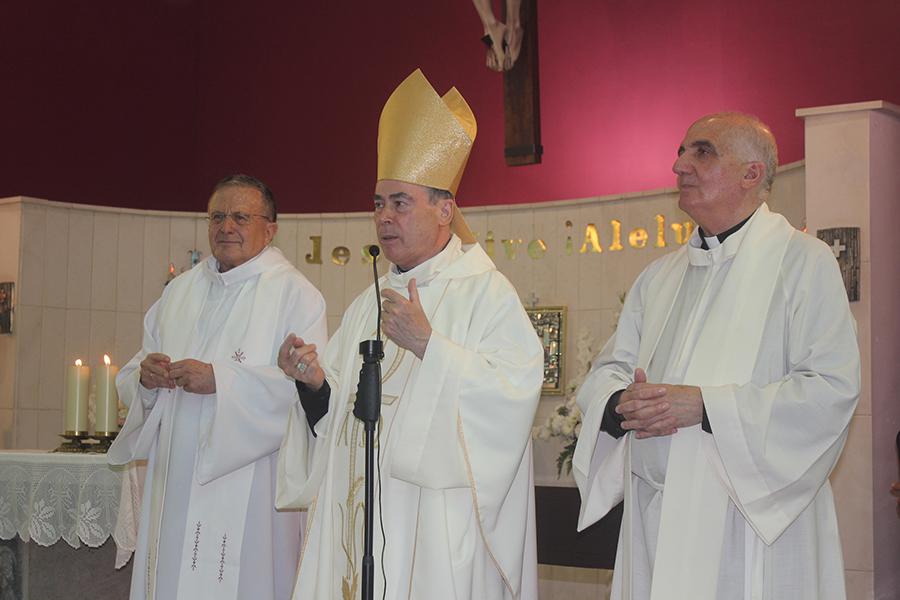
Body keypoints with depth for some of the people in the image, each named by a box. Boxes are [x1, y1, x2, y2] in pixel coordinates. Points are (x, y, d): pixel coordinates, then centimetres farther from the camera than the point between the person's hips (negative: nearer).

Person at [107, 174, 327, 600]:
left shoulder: (294, 293, -3)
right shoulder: (180, 291, 16)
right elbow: (131, 382, 18)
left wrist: (220, 379, -21)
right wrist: (145, 376, -6)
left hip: (246, 488, -5)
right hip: (173, 485, 5)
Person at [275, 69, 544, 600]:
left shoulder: (486, 292, -4)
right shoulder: (369, 304, 17)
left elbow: (517, 390, -18)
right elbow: (334, 413, 17)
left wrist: (428, 343, -21)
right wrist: (316, 382, -4)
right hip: (358, 517, 6)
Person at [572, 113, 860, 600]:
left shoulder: (802, 262, -3)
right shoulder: (660, 276, 17)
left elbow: (833, 387, -14)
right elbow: (609, 366, 16)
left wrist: (706, 405, -19)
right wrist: (620, 404, -9)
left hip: (754, 518, -5)